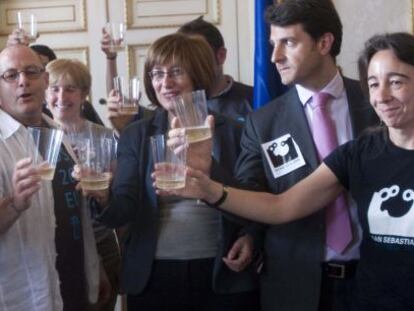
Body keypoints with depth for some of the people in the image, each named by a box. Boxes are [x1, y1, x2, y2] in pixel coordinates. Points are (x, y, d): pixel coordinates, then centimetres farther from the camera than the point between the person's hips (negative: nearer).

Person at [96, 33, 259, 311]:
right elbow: (124, 208, -6)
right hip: (154, 277, 1)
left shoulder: (232, 131, 1)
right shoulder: (135, 135, 4)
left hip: (224, 274, -1)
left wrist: (250, 238, -11)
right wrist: (104, 196, -27)